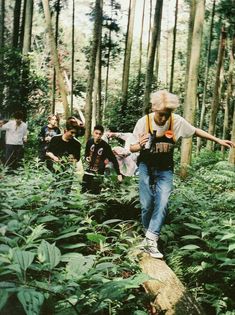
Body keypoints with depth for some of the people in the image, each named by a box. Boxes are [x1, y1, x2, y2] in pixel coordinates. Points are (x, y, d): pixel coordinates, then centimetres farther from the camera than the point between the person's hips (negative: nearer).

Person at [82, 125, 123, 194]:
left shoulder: (105, 146, -18)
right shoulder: (90, 142, -4)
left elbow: (114, 160, -14)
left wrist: (118, 174, -19)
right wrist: (86, 157, -6)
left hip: (98, 173, -5)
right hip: (89, 170, 5)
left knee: (94, 193, -8)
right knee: (83, 191, 13)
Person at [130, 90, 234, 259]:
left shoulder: (177, 121, -14)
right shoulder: (143, 122, -18)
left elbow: (196, 131, 4)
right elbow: (132, 148, -9)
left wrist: (218, 140, 5)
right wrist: (140, 145, -33)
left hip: (165, 169, 1)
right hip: (146, 168, -1)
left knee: (162, 203, -14)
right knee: (147, 205, 0)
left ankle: (151, 240, -9)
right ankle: (149, 235, 23)